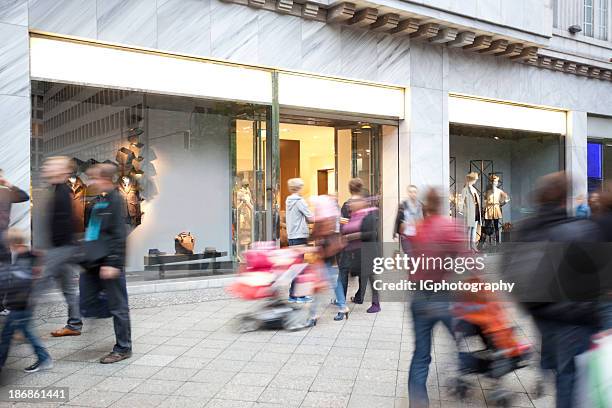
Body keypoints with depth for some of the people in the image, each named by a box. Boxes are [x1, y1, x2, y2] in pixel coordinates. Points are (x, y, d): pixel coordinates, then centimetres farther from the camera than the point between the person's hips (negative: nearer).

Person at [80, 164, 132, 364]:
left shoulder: (115, 200, -11)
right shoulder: (98, 202, 15)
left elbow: (119, 235, -17)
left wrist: (113, 263, -20)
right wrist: (85, 259, 21)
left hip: (108, 263, -9)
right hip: (92, 264, 9)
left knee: (117, 306, 2)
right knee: (86, 305, 10)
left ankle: (123, 348, 13)